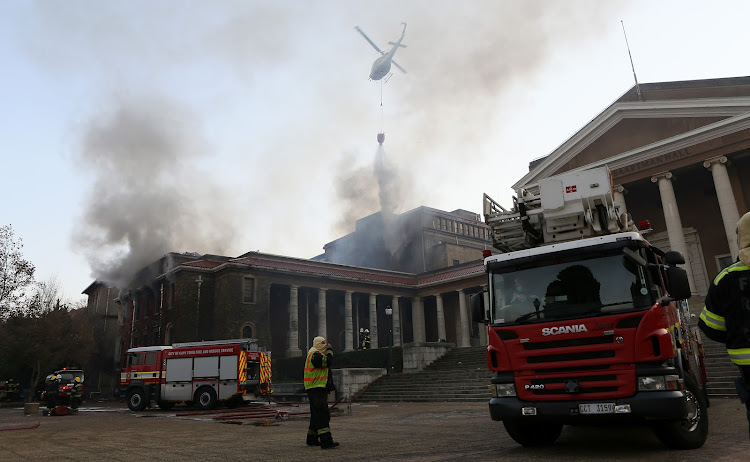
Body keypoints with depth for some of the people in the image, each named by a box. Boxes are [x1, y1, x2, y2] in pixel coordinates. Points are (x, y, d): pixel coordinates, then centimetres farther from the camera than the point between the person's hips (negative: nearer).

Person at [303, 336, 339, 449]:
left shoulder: (317, 354, 21)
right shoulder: (315, 354, -13)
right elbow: (328, 362, -22)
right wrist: (330, 350, -8)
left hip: (319, 389, 11)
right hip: (316, 389, -11)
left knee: (317, 414, 16)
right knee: (322, 414, -15)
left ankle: (312, 439, 25)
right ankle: (326, 441, -18)